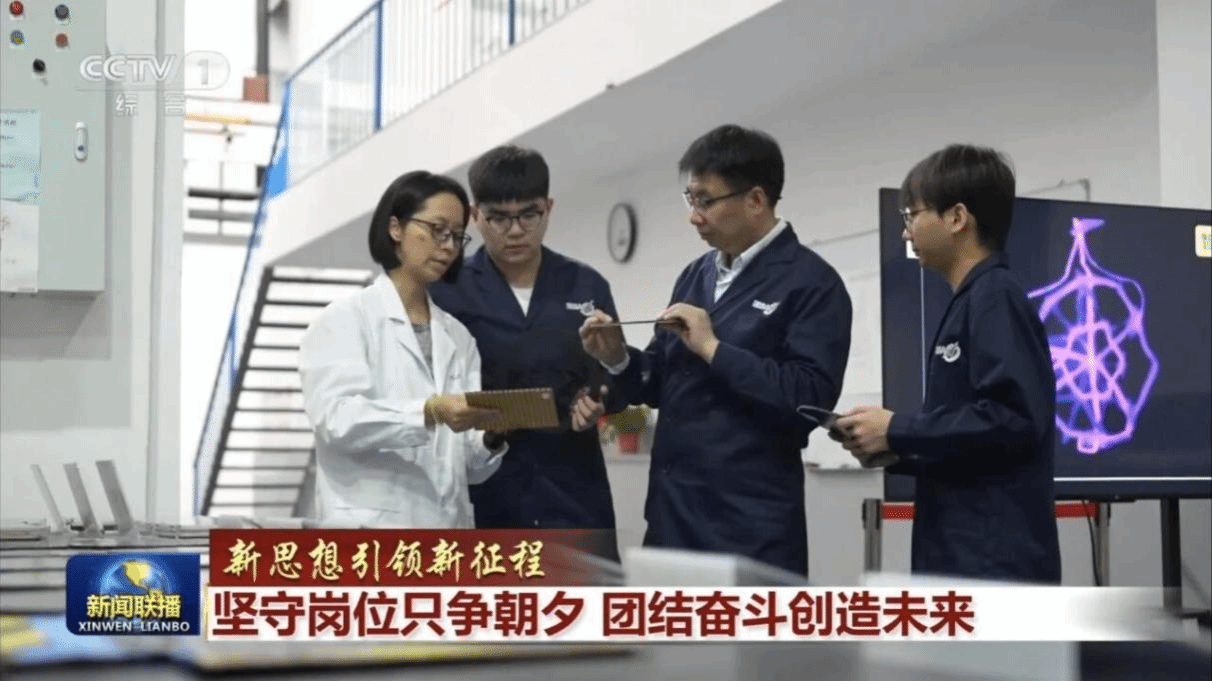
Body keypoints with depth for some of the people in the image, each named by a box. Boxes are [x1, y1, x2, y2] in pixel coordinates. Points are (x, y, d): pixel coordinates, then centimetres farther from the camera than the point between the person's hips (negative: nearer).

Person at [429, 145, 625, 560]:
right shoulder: (446, 291, 3)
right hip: (483, 496, -1)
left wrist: (595, 402, -10)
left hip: (572, 491, 2)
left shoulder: (587, 287, 9)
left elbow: (616, 380, 11)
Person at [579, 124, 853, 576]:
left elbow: (811, 398, -20)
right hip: (671, 509, 7)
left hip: (751, 519, -7)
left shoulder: (812, 283, -9)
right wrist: (619, 360, -2)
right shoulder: (695, 275, 13)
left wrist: (713, 348, -18)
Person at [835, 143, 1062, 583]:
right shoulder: (970, 302, 17)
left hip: (995, 560, -10)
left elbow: (1012, 417, -21)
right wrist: (894, 451, 7)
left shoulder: (996, 297, -10)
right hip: (961, 557, 10)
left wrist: (897, 432, -13)